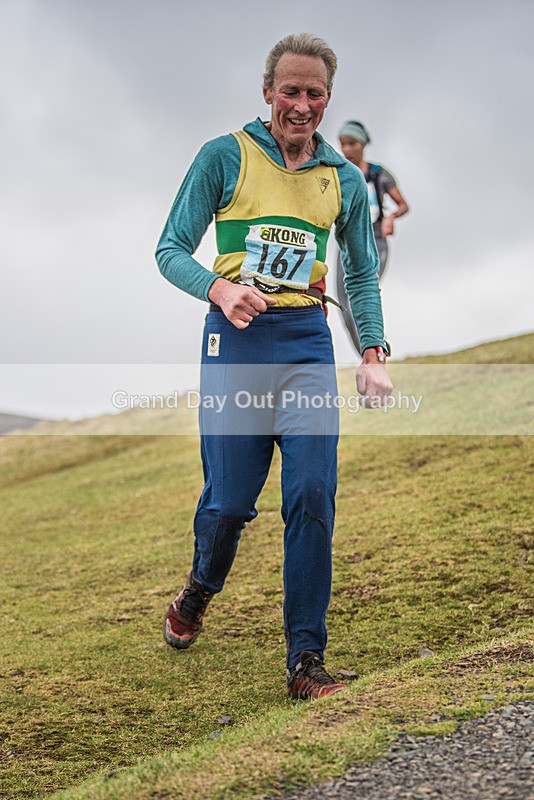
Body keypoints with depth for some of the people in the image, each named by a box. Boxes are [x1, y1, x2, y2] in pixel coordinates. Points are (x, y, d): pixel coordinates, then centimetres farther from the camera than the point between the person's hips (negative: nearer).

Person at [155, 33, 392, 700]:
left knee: (312, 494, -9)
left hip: (308, 342, 2)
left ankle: (305, 661, -1)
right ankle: (199, 589, 35)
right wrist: (220, 288, -20)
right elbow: (170, 250, 0)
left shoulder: (344, 179, 11)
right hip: (236, 340, -2)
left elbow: (362, 274, 20)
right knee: (230, 499, 0)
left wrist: (373, 355, 8)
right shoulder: (225, 156, 1)